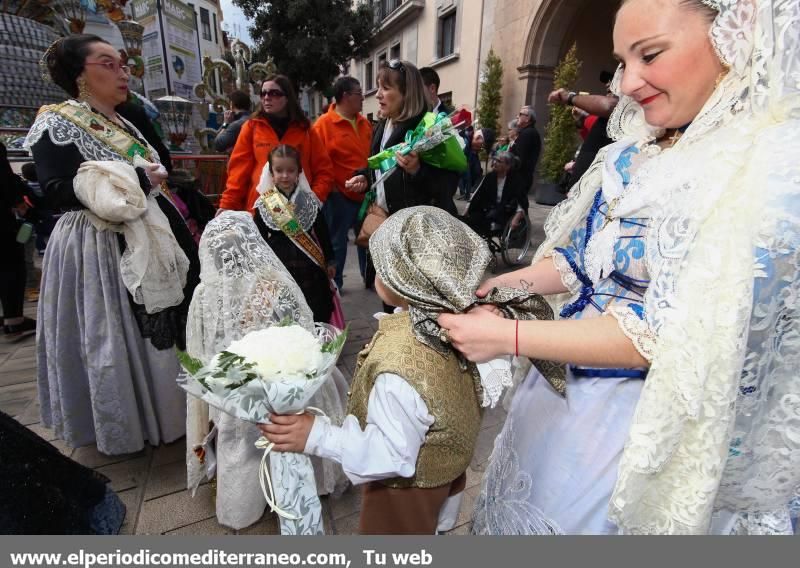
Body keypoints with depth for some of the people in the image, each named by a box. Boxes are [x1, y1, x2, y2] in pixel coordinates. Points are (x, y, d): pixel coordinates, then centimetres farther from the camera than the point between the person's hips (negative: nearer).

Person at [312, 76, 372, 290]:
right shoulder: (323, 124, -9)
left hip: (365, 192, 6)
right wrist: (329, 186, -12)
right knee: (337, 241, 7)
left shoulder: (364, 123, 10)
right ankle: (334, 283, 20)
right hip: (340, 195, -6)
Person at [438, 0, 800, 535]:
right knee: (518, 504, 27)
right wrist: (505, 284, -7)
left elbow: (670, 335, -26)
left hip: (643, 424, -7)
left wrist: (506, 337, -26)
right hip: (563, 384, 7)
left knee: (572, 519, 18)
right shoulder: (638, 152, 1)